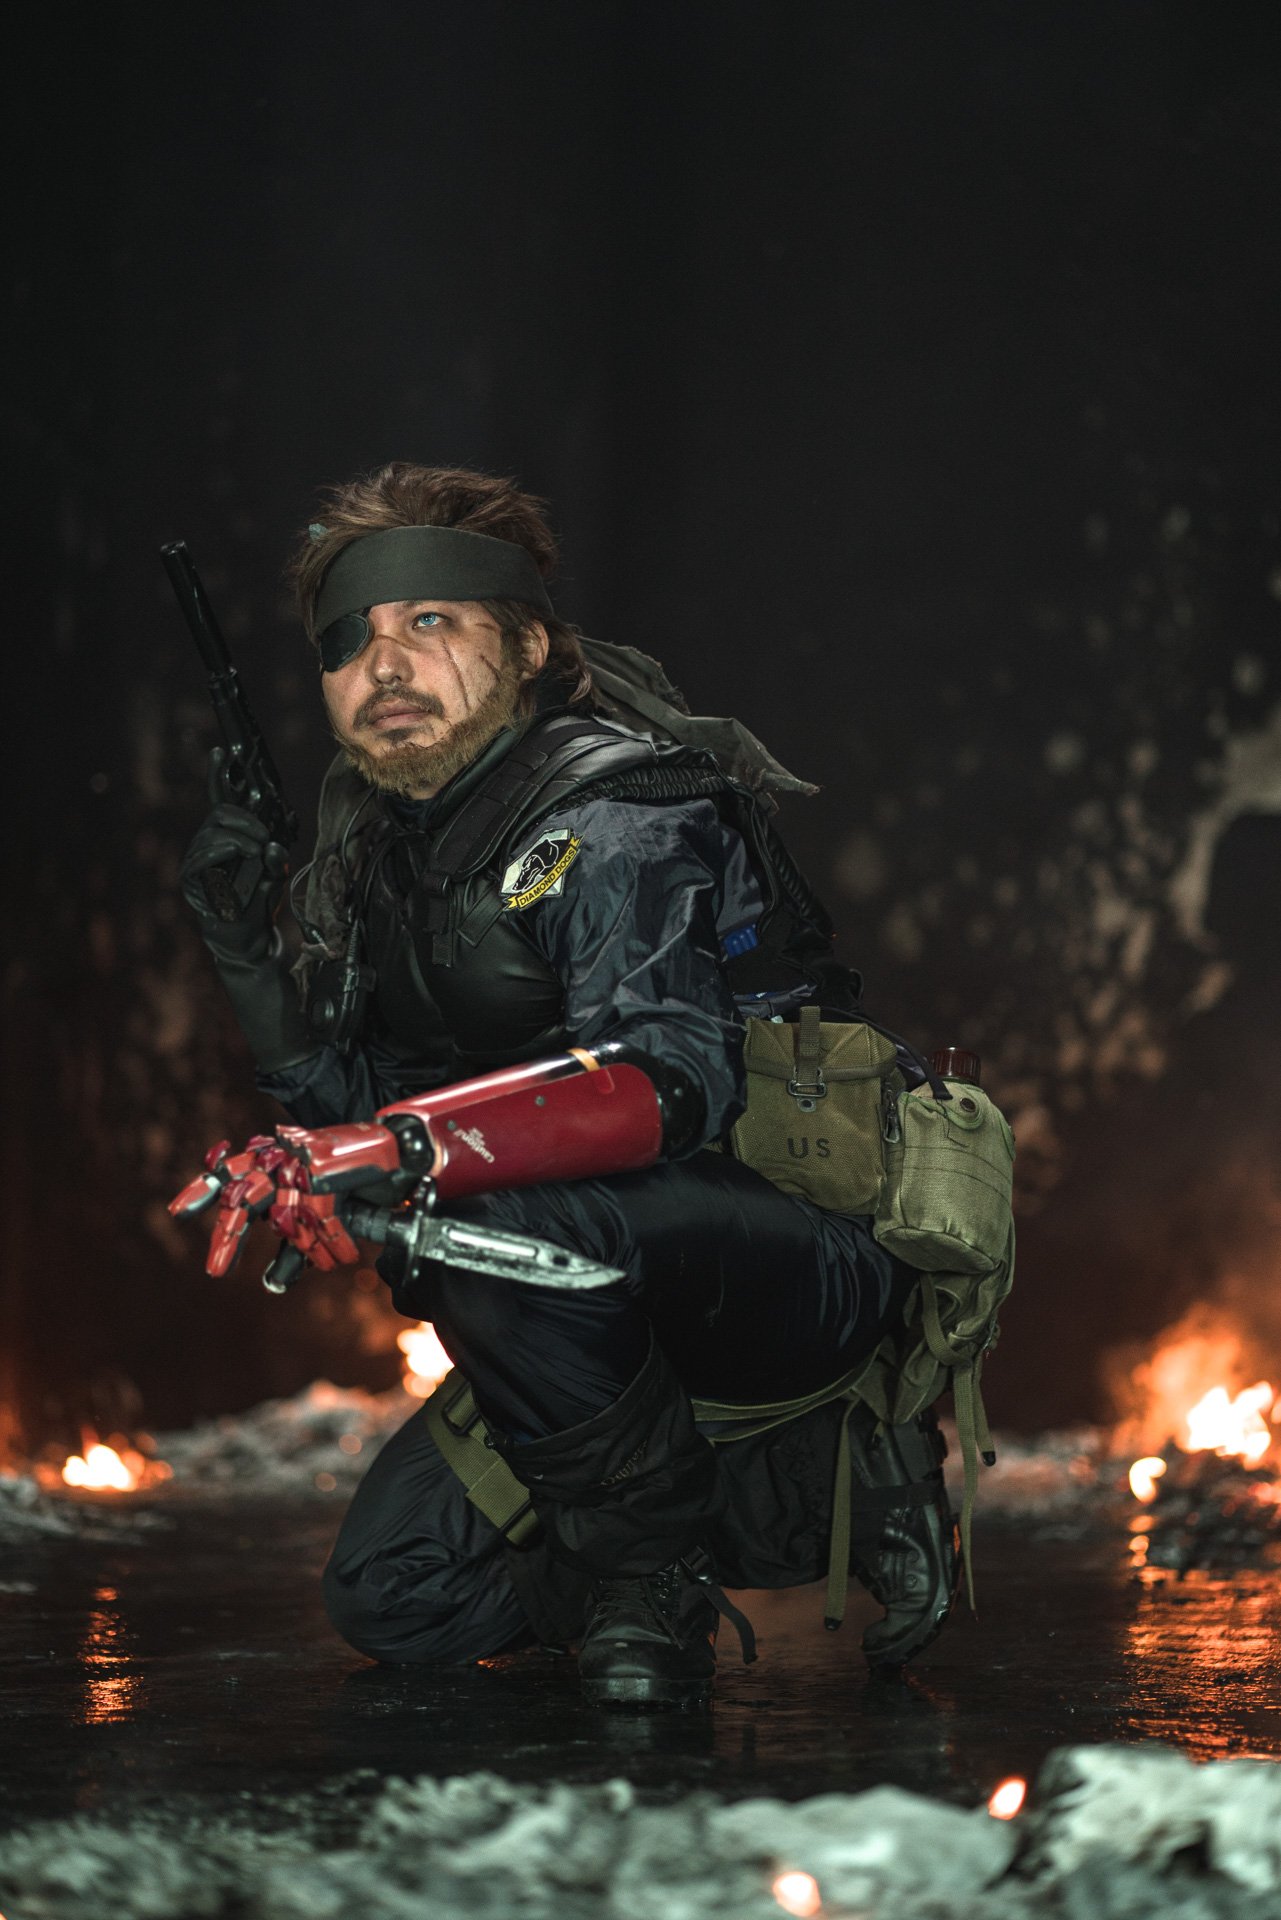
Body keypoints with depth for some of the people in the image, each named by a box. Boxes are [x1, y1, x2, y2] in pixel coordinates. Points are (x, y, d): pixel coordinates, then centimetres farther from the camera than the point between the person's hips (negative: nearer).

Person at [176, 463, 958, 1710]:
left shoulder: (617, 815, -19)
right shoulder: (386, 845, 8)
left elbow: (665, 1082, -36)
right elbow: (361, 1108, 10)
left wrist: (409, 1148, -49)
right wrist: (249, 954, -5)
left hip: (812, 1266, -9)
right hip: (624, 1296, 9)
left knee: (517, 1223, -37)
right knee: (396, 1597, 3)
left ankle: (648, 1566, -13)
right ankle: (823, 1506, 9)